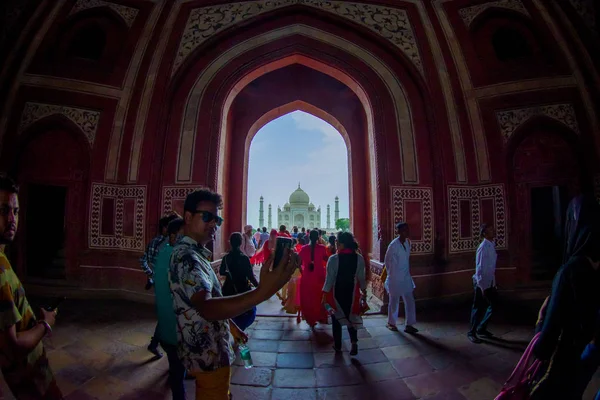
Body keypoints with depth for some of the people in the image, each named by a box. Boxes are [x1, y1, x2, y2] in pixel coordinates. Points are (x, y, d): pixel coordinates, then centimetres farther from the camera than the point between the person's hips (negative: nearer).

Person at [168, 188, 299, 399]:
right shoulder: (186, 257, -28)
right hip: (209, 354, -10)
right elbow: (207, 308, -45)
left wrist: (230, 326, 18)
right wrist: (262, 291, -58)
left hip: (209, 348, 10)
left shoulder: (195, 253, 7)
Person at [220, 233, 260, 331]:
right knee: (249, 312, 12)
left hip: (229, 290, 5)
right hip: (242, 290, -5)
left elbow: (221, 272, 14)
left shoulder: (226, 257, -3)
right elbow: (250, 276, -18)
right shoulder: (244, 258, -18)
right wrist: (258, 286, -4)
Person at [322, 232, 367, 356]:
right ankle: (354, 342, 4)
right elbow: (361, 278, -2)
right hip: (352, 292, 3)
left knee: (336, 318, 16)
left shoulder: (333, 259, -18)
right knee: (351, 317, 20)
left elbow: (329, 279, -15)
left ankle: (337, 345, 29)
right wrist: (364, 292, 11)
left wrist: (324, 295, -7)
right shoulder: (359, 258, -8)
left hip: (336, 292, -2)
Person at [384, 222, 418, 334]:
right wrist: (391, 274, 3)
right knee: (394, 301, 8)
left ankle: (409, 325, 16)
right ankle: (391, 323, 26)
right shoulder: (393, 244, -17)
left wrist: (407, 271, 13)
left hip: (406, 277, 6)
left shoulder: (408, 242, 2)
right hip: (395, 278, -6)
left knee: (410, 300, 5)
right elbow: (387, 260, -6)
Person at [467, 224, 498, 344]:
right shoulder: (483, 247, -19)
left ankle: (481, 329, 33)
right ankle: (472, 332, 18)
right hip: (482, 283, -8)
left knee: (491, 307, 15)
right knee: (478, 308, 3)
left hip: (490, 283, 8)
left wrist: (493, 283, 14)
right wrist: (482, 286, -19)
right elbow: (480, 268, -20)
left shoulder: (492, 246, 5)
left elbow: (492, 267, 12)